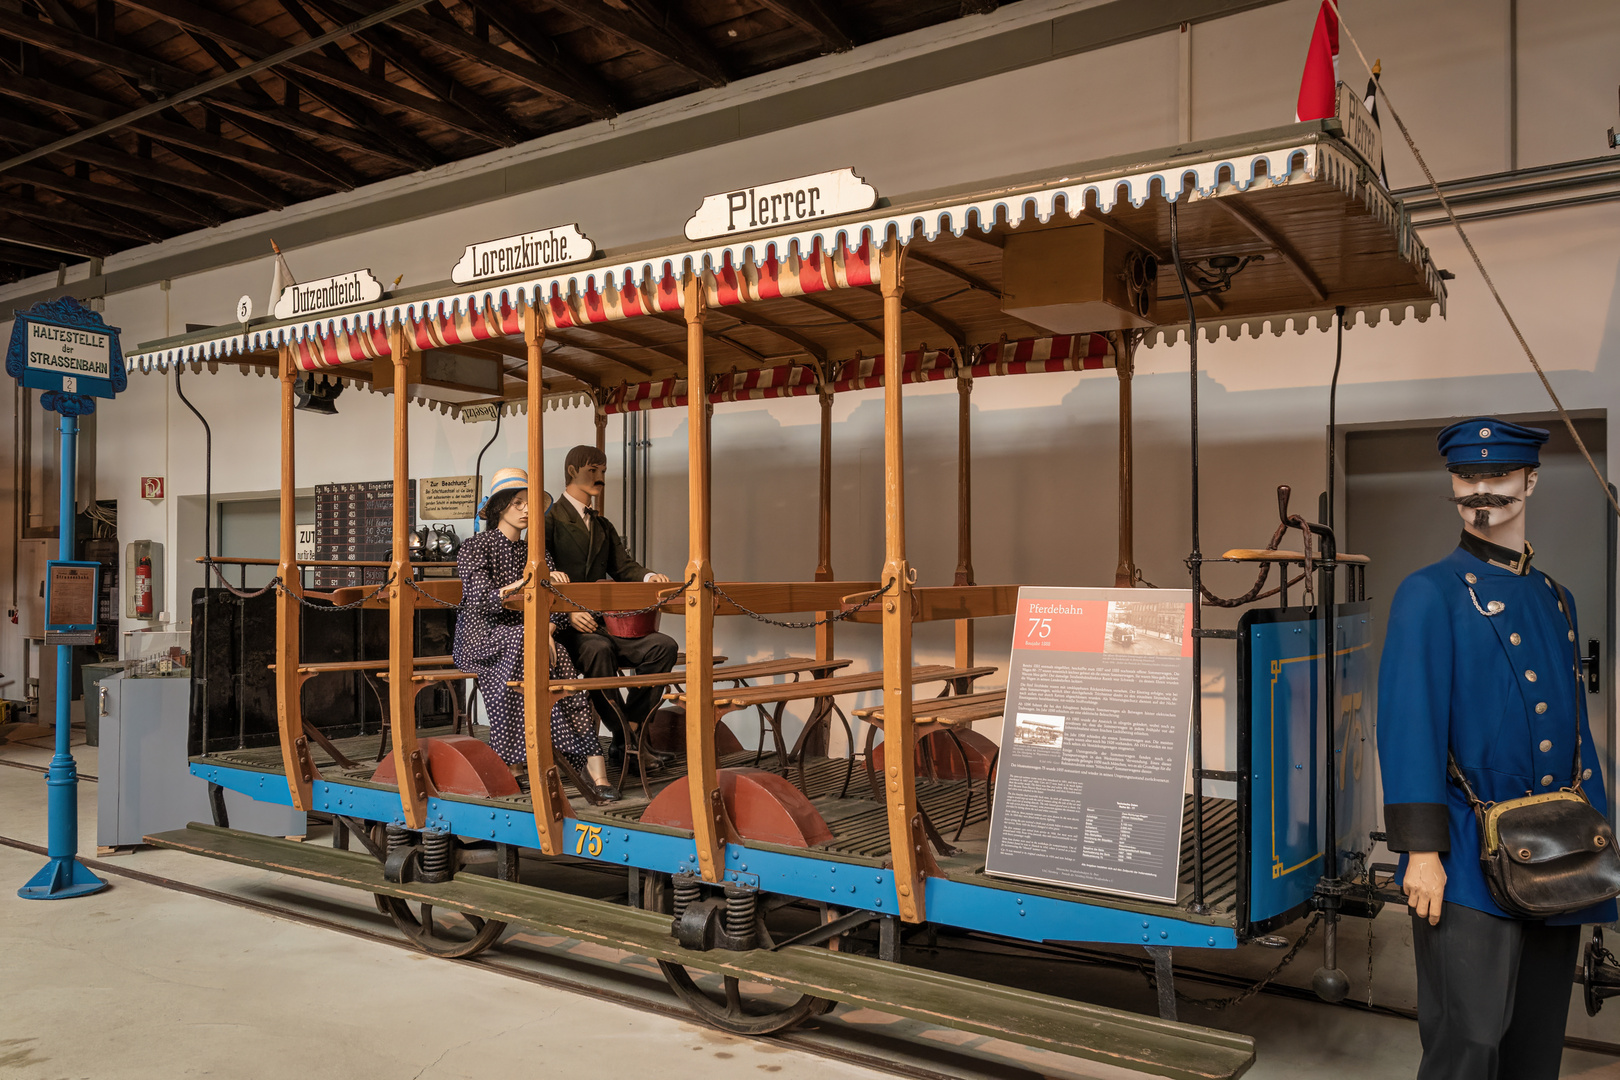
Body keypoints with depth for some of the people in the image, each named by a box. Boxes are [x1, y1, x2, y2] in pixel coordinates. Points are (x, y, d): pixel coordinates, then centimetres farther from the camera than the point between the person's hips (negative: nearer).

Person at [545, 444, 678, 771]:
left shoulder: (603, 527, 27)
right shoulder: (550, 520, 2)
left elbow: (623, 566, 13)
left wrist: (649, 577, -10)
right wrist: (567, 612, -22)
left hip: (603, 624, 7)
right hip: (564, 626, -7)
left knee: (664, 645, -17)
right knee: (598, 649, -38)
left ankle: (628, 734, -17)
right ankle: (626, 742, -30)